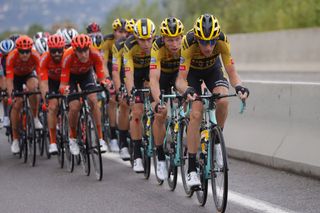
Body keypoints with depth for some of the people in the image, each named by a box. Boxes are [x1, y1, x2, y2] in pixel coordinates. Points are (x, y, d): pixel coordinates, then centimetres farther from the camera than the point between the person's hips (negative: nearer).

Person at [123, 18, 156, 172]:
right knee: (137, 113, -10)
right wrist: (131, 93, -51)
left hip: (151, 69, 2)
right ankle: (137, 156, -4)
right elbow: (129, 74, -38)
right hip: (135, 71, -2)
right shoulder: (130, 46, -34)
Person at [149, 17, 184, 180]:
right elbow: (154, 78, -42)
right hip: (163, 74, -1)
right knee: (161, 113, -15)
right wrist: (158, 102, -56)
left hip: (180, 73, 1)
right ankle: (160, 157, -2)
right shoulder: (157, 47, -36)